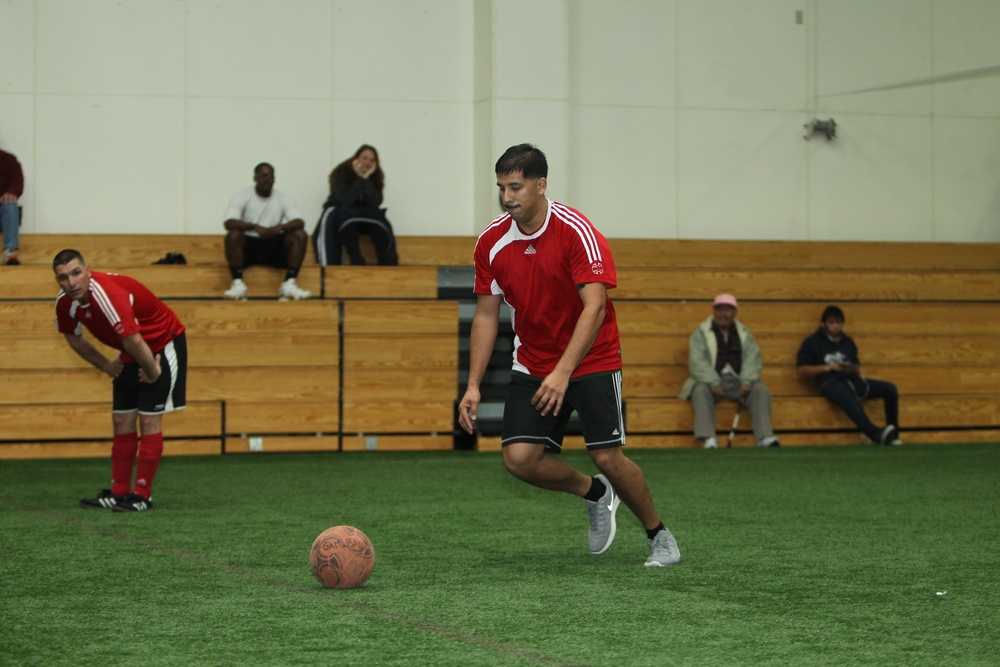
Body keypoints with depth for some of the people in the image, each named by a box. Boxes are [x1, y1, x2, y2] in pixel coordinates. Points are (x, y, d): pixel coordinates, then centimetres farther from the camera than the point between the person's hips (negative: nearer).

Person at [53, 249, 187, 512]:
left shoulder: (107, 294, -36)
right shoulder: (65, 303, -11)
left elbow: (134, 342, -36)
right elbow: (74, 338, 11)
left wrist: (153, 373, -22)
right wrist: (106, 366, 9)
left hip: (163, 346, -7)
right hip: (131, 355, 8)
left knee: (149, 420, -9)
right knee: (122, 421, 5)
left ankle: (142, 495, -5)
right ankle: (118, 492, 10)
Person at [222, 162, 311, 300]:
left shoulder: (282, 198, 2)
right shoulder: (242, 196, -5)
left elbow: (299, 222, -13)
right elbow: (229, 223, -21)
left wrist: (279, 227, -34)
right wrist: (255, 227, -38)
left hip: (274, 248, 2)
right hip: (248, 246, -2)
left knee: (300, 235, -22)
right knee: (233, 235, -33)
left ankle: (289, 284, -25)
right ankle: (238, 284, -30)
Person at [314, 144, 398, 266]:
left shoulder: (375, 177, -2)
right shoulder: (341, 174, -12)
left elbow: (375, 204, -17)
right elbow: (346, 201, -25)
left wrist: (366, 179, -23)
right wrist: (359, 178, -25)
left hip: (364, 218, 3)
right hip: (339, 215, -3)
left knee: (380, 221, -27)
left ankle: (388, 263, -31)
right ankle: (357, 262, -43)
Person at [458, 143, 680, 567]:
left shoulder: (576, 231, -20)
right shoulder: (492, 242, -5)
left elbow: (594, 308, -27)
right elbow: (486, 315, 3)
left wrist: (563, 373, -37)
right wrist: (473, 386, -4)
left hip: (592, 360, -4)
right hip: (532, 366, 4)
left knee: (607, 457, -14)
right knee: (519, 458, -13)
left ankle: (659, 536, 12)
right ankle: (594, 494, 16)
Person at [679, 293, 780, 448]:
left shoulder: (744, 333, 15)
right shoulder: (701, 333, 5)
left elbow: (752, 359, 3)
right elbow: (698, 362, -7)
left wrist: (746, 382, -15)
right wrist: (714, 383, -21)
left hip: (738, 381, 3)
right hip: (710, 381, -3)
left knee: (761, 390, -23)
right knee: (701, 391, -35)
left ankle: (765, 438, -32)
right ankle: (709, 441, -45)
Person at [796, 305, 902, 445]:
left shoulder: (848, 342, 26)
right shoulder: (812, 343, 10)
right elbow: (802, 371, 2)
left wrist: (856, 370, 0)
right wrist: (828, 367, -9)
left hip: (852, 381, 6)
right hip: (831, 383, -6)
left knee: (890, 389, -13)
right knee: (850, 401, -41)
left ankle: (892, 436, -13)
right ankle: (877, 435, -55)